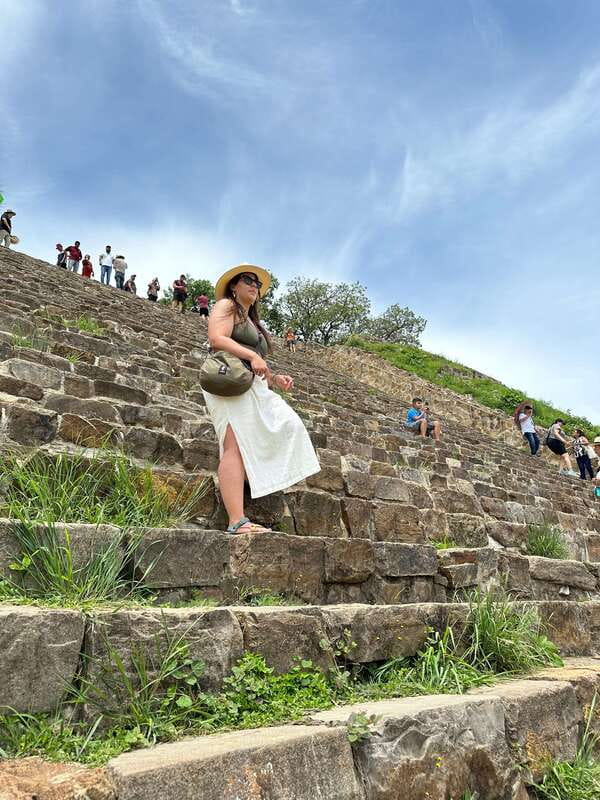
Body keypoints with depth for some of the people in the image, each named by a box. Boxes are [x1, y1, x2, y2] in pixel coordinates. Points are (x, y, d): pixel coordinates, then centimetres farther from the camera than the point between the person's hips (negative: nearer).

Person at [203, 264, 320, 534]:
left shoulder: (253, 322, 33)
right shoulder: (226, 306, 8)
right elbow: (216, 339, -12)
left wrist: (274, 378, 14)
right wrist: (252, 356, -20)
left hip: (255, 388, 9)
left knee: (288, 426, -1)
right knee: (237, 446, -20)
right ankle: (237, 522, -29)